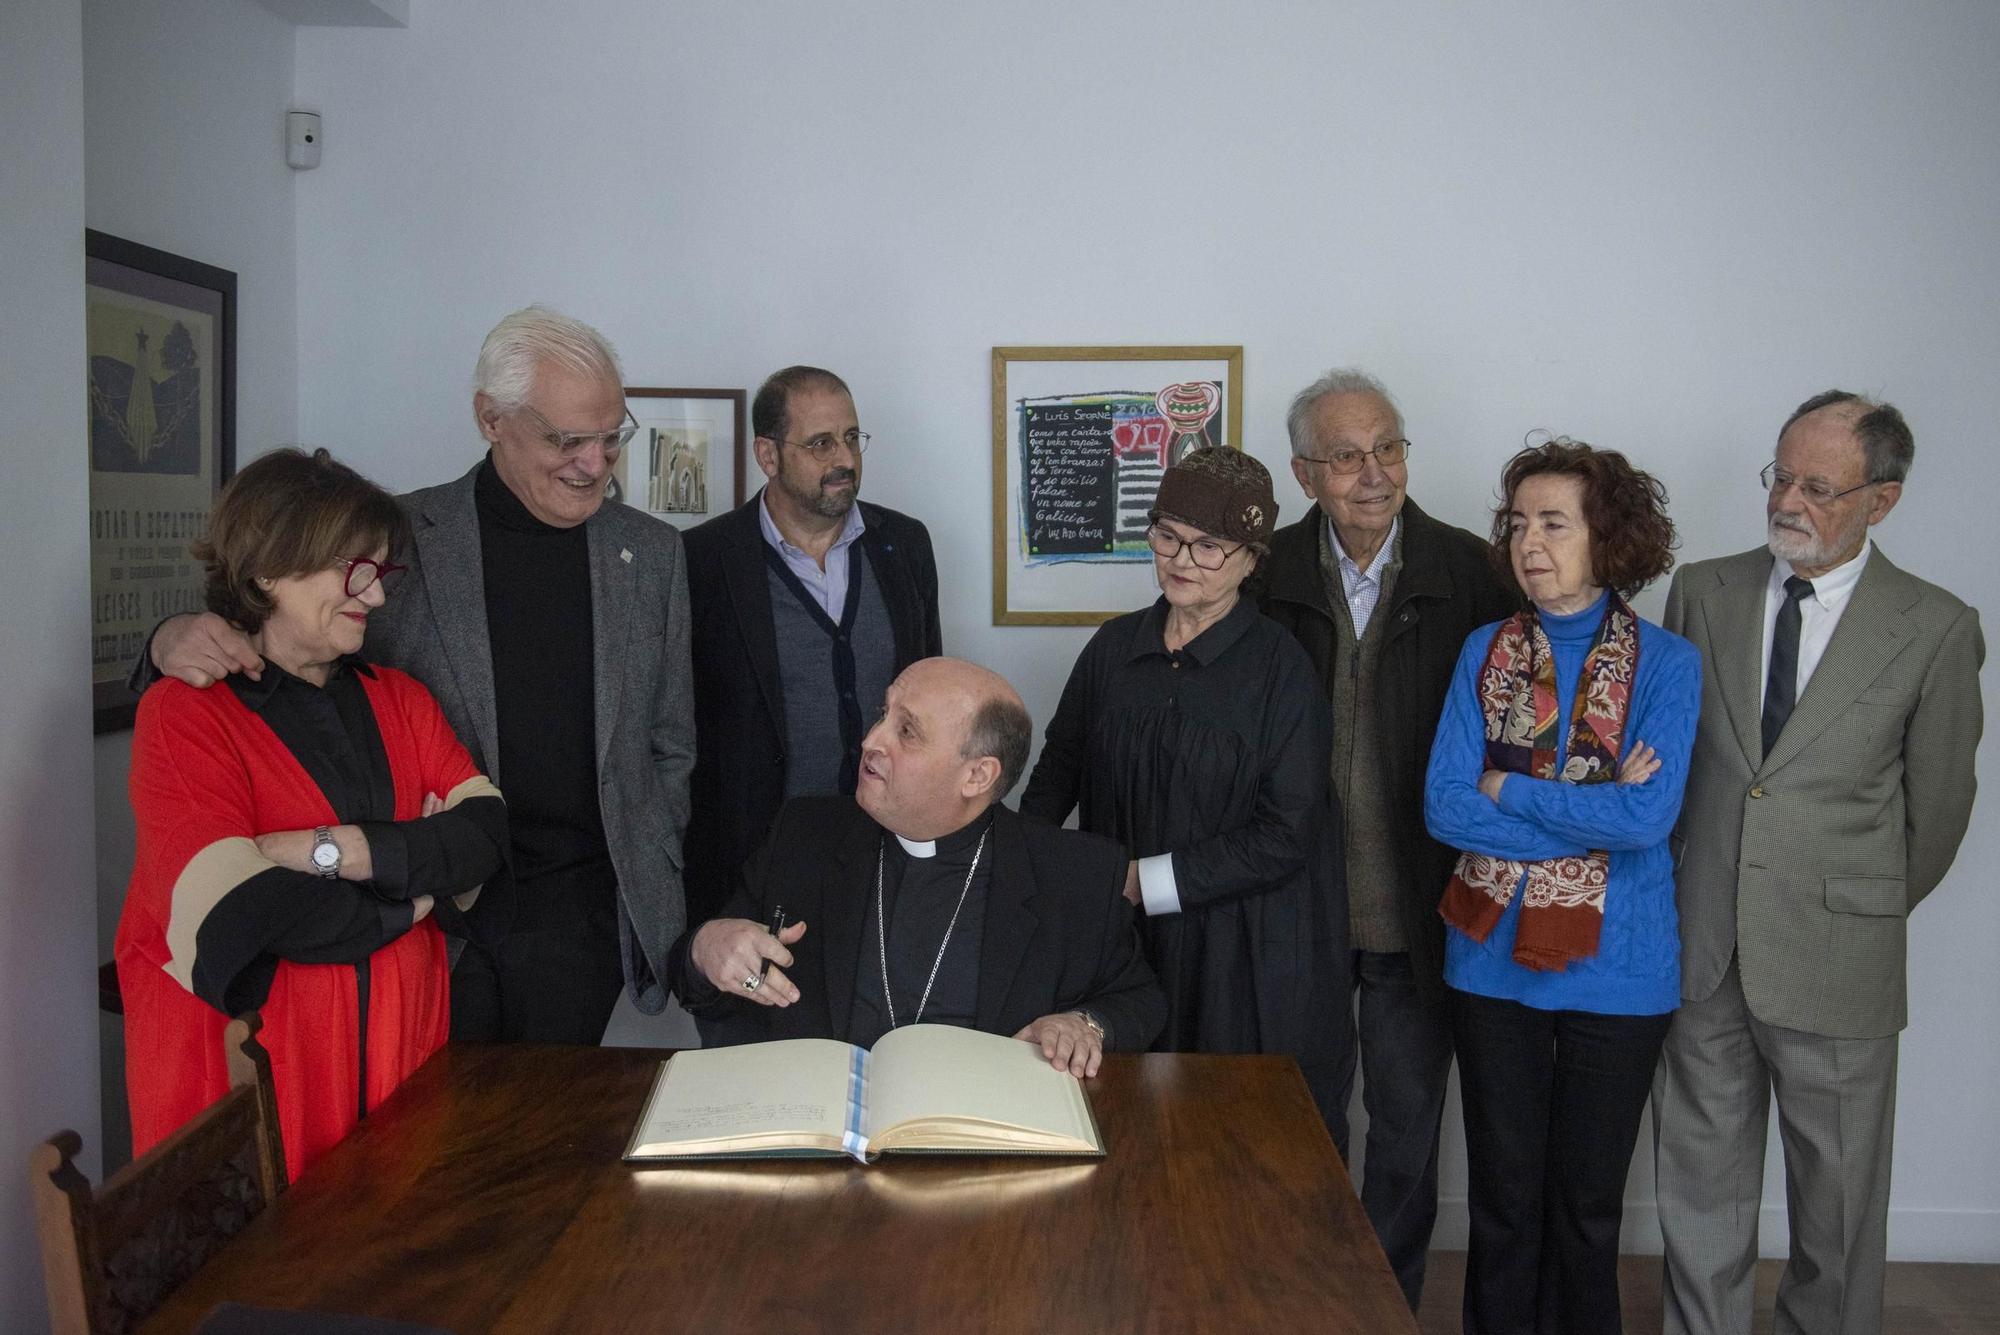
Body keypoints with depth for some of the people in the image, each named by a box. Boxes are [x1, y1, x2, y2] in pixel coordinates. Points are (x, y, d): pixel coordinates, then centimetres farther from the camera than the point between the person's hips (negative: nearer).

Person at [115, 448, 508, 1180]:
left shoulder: (397, 698, 10)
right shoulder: (184, 714, -7)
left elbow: (487, 835, -5)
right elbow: (237, 913, -20)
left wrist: (333, 851, -17)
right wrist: (408, 903, -9)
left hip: (401, 1059, 4)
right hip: (248, 1080, -4)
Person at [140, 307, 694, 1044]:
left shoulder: (650, 553, 5)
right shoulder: (396, 536, -1)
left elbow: (671, 746, 10)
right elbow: (282, 641, 7)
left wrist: (651, 893, 3)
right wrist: (180, 639, -15)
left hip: (581, 909, 1)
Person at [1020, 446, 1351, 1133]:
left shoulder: (1280, 668, -9)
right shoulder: (1115, 645, 5)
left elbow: (1286, 835, -13)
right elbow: (1059, 767, 15)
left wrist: (1144, 880, -15)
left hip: (1246, 965, -3)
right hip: (1125, 946, 4)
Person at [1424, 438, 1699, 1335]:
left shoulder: (1666, 664, -6)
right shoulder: (1485, 653, 0)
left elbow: (1649, 817, -18)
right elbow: (1444, 807, -9)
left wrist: (1509, 789, -13)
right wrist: (1596, 811, -15)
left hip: (1614, 967, -1)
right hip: (1492, 958, 2)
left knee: (1588, 1203, 14)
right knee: (1503, 1193, 14)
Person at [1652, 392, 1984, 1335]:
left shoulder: (1936, 630, -7)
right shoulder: (1703, 593, 2)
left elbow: (1936, 807, 2)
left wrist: (1871, 913, 10)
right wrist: (1682, 894, 10)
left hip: (1837, 968, -2)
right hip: (1701, 949, 3)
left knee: (1837, 1201, 12)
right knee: (1700, 1192, 15)